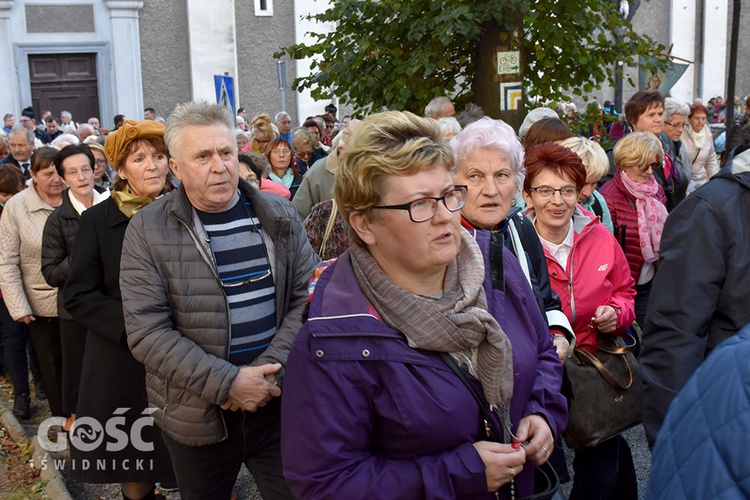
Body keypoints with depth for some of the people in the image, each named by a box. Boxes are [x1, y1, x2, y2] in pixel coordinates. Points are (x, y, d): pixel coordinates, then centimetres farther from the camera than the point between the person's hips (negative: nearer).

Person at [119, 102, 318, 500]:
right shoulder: (147, 230, -6)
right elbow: (146, 330, -12)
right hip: (197, 415, -1)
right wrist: (227, 383, -18)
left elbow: (307, 297, -1)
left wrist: (268, 372, -13)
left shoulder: (279, 216, 2)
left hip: (280, 403, 2)